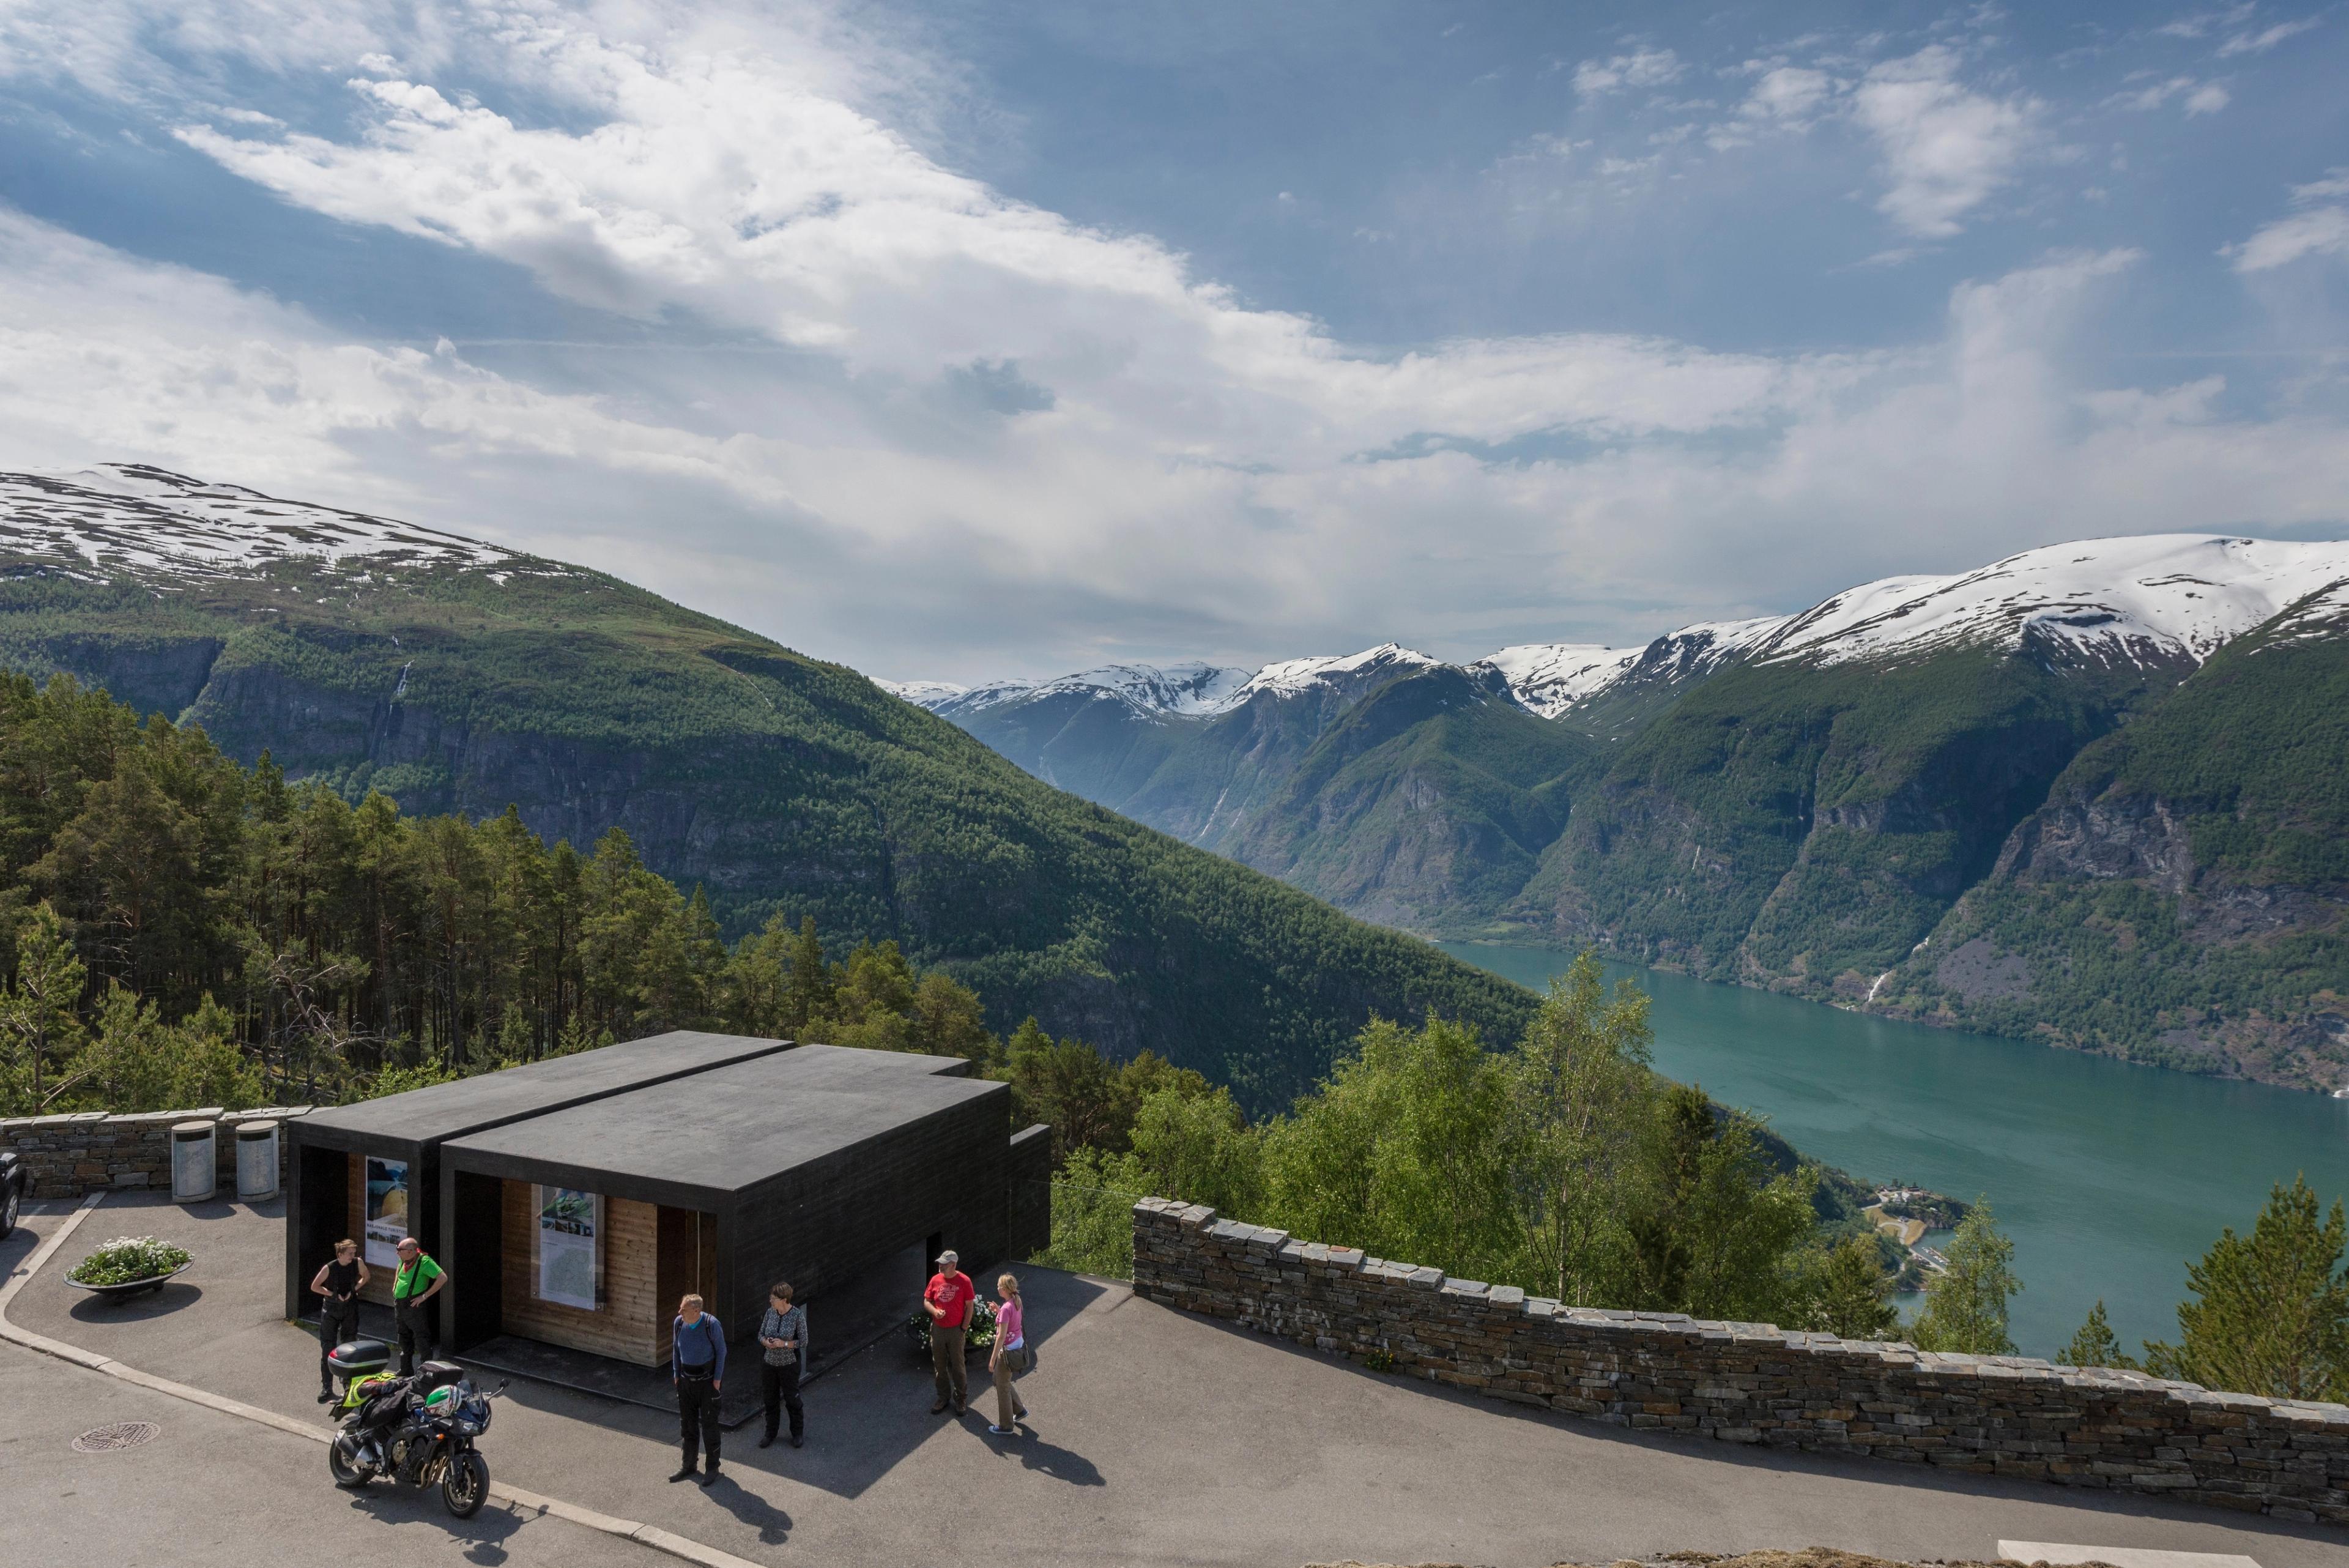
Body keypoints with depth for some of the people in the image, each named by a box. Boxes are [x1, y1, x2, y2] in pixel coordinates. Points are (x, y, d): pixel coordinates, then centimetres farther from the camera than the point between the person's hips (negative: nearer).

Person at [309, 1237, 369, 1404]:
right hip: (331, 1309, -2)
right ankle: (327, 1388, 4)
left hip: (350, 1307, 2)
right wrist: (333, 1294, -14)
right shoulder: (329, 1268, -16)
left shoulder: (358, 1263, -10)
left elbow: (365, 1276, 9)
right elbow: (315, 1286, -6)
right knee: (328, 1348, -2)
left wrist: (354, 1290, -4)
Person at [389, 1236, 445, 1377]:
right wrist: (395, 1286, 16)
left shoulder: (424, 1261, -20)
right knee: (404, 1339, 19)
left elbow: (443, 1278, -26)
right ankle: (406, 1371, 31)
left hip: (415, 1306, -9)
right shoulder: (403, 1260, 4)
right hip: (399, 1305, 9)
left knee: (422, 1339, -2)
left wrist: (425, 1296, -22)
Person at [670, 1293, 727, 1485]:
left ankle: (712, 1467, 15)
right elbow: (676, 1349, 8)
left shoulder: (712, 1325, -21)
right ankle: (688, 1465, 28)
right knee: (687, 1423, 13)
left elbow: (721, 1351, -9)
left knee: (709, 1424, 1)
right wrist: (676, 1374, 8)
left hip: (708, 1380, -5)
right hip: (686, 1380, 5)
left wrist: (718, 1379, -9)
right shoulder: (678, 1323, -8)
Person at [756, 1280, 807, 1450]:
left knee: (792, 1399, 8)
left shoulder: (798, 1316, -17)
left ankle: (798, 1434, 26)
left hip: (789, 1365, -4)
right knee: (769, 1399, 14)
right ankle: (770, 1433, 33)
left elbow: (803, 1341, -11)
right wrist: (766, 1342, -15)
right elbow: (761, 1334, 7)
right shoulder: (770, 1312, -4)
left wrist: (784, 1343, -23)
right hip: (769, 1363, 4)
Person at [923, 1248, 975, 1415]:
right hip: (937, 1330, 4)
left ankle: (960, 1399, 22)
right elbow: (926, 1301, 6)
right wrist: (934, 1311, -15)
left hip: (956, 1331, -4)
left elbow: (969, 1307, -7)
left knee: (958, 1367, 5)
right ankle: (943, 1398, 30)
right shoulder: (935, 1279, -2)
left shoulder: (964, 1281, -12)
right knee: (940, 1366, 14)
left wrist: (964, 1329, -9)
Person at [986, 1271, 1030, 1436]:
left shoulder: (1006, 1308, -26)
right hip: (1019, 1346, 9)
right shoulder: (1018, 1302, -1)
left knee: (1003, 1388, 9)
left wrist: (993, 1359, -17)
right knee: (998, 1380, 26)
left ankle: (1006, 1427, 23)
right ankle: (1020, 1410, 35)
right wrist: (999, 1312, 3)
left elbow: (1001, 1337, -24)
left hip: (1008, 1351, -9)